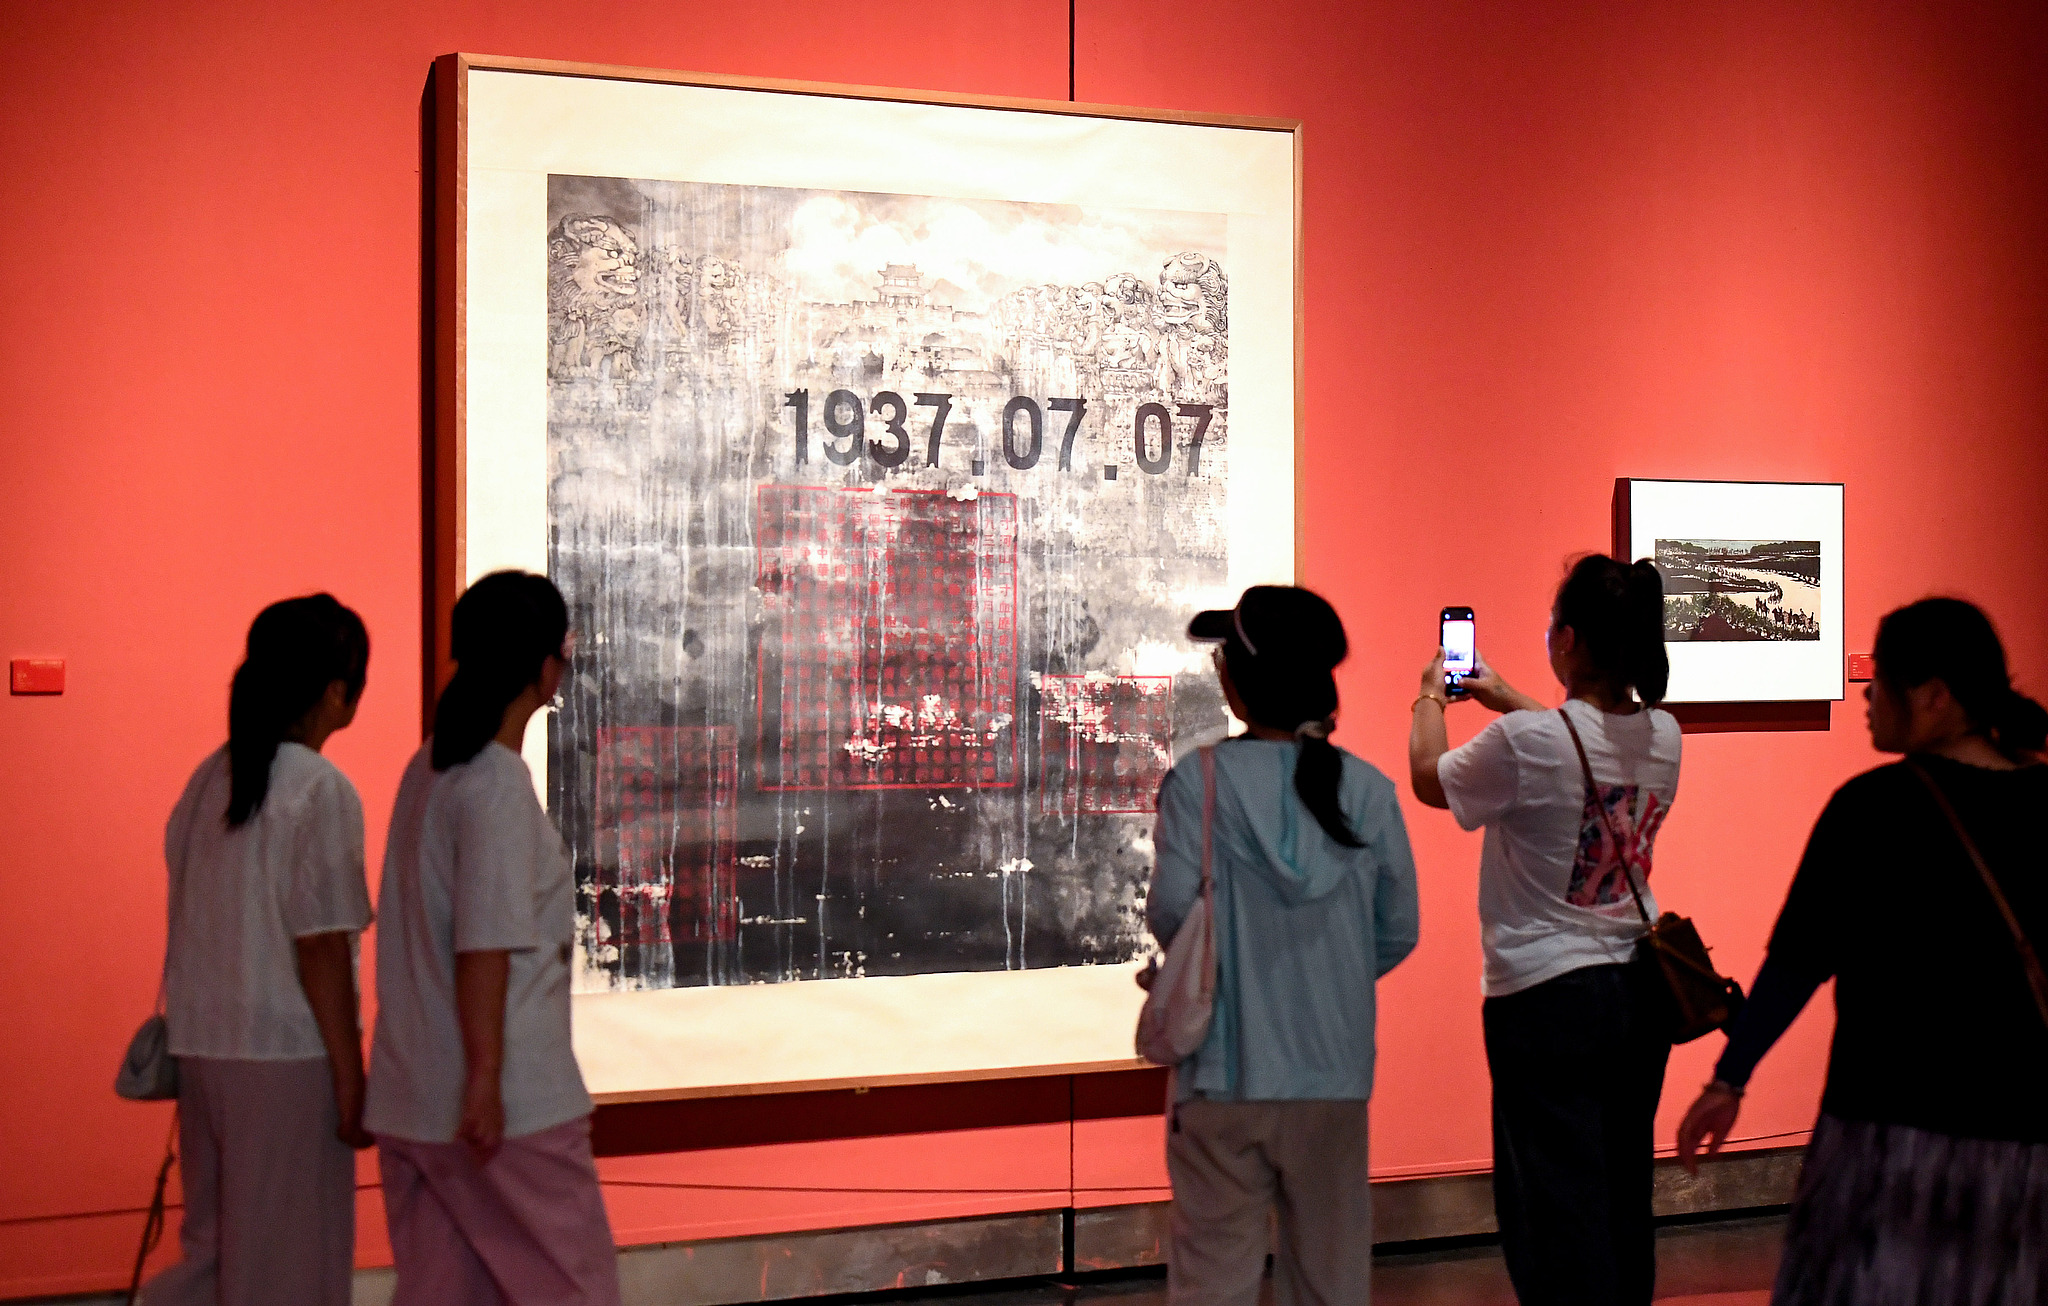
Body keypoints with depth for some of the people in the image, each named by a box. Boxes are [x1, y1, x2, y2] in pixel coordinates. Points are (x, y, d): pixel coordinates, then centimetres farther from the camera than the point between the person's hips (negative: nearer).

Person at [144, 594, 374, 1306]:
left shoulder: (210, 777, 6)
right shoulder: (322, 792, -15)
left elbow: (187, 921, 11)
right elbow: (321, 951, -16)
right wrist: (351, 1079, -9)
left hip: (198, 1046, 7)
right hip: (286, 1058, -7)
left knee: (217, 1244, 21)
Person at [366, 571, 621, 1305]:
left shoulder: (429, 767, 9)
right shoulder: (499, 785, -18)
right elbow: (483, 947, -22)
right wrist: (486, 1078, -19)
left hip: (410, 1098, 8)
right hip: (510, 1104, -8)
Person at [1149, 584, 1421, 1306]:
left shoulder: (1199, 779, -10)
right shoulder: (1369, 789, -2)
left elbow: (1172, 911, -15)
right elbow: (1398, 934, 1)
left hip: (1227, 1069, -2)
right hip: (1335, 1072, 3)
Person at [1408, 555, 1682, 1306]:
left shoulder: (1525, 743, -20)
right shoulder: (1663, 737, 0)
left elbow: (1429, 778, 0)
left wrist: (1431, 698, 18)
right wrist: (1506, 699, 33)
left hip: (1546, 995, -6)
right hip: (1641, 989, 6)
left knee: (1556, 1203, 2)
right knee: (1626, 1191, 17)